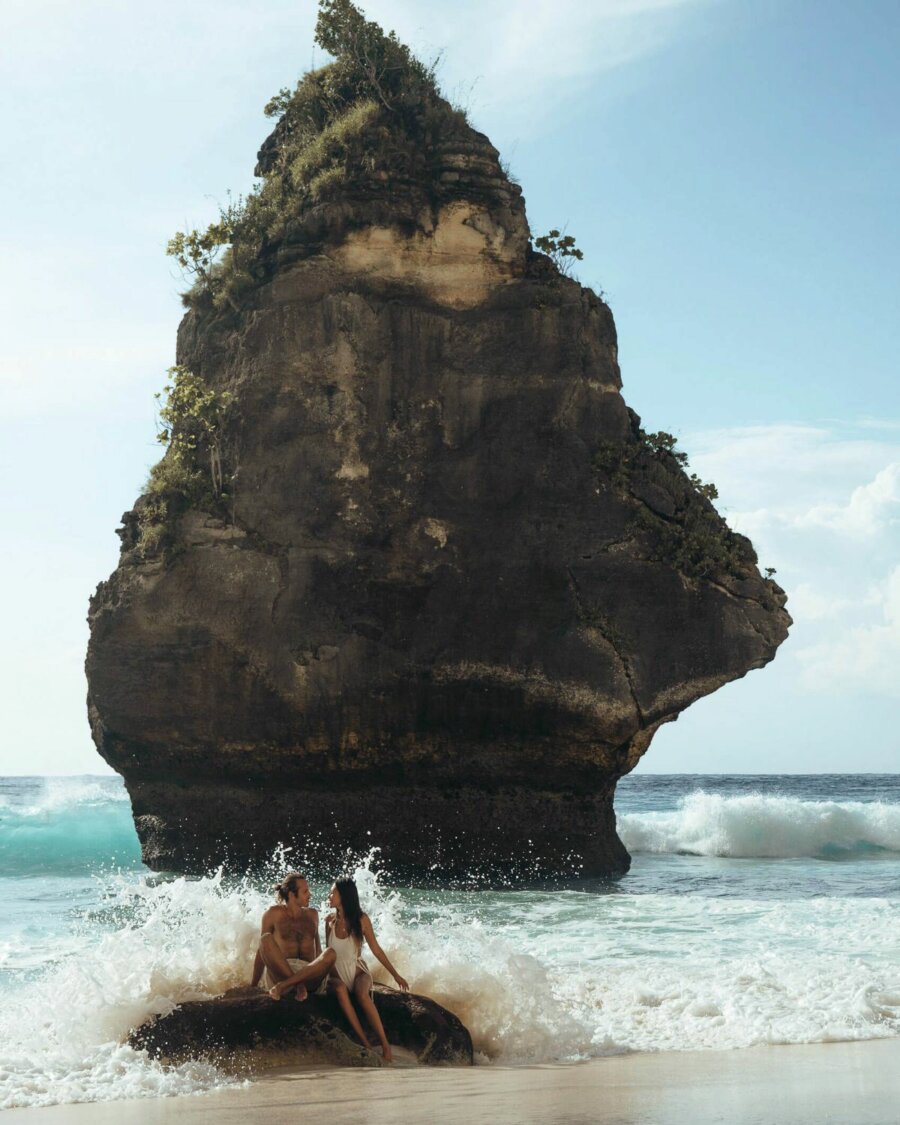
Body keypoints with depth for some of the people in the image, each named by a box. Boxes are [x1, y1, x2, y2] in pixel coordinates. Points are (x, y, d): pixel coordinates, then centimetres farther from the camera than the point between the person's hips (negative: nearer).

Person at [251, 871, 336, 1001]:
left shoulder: (312, 915, 19)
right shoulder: (274, 913, 8)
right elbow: (262, 949, 7)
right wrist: (253, 985, 3)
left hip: (309, 974, 3)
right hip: (279, 971, -3)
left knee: (331, 954, -30)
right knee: (266, 939, -29)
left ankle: (282, 986, -32)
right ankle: (298, 985, -31)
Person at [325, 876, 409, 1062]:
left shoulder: (361, 920, -4)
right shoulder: (330, 920, 3)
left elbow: (376, 949, 1)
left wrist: (395, 975, 0)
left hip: (358, 971, -1)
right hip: (337, 974, 1)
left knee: (362, 994, -37)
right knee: (340, 990, -37)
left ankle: (385, 1045, -34)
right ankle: (365, 1043, -37)